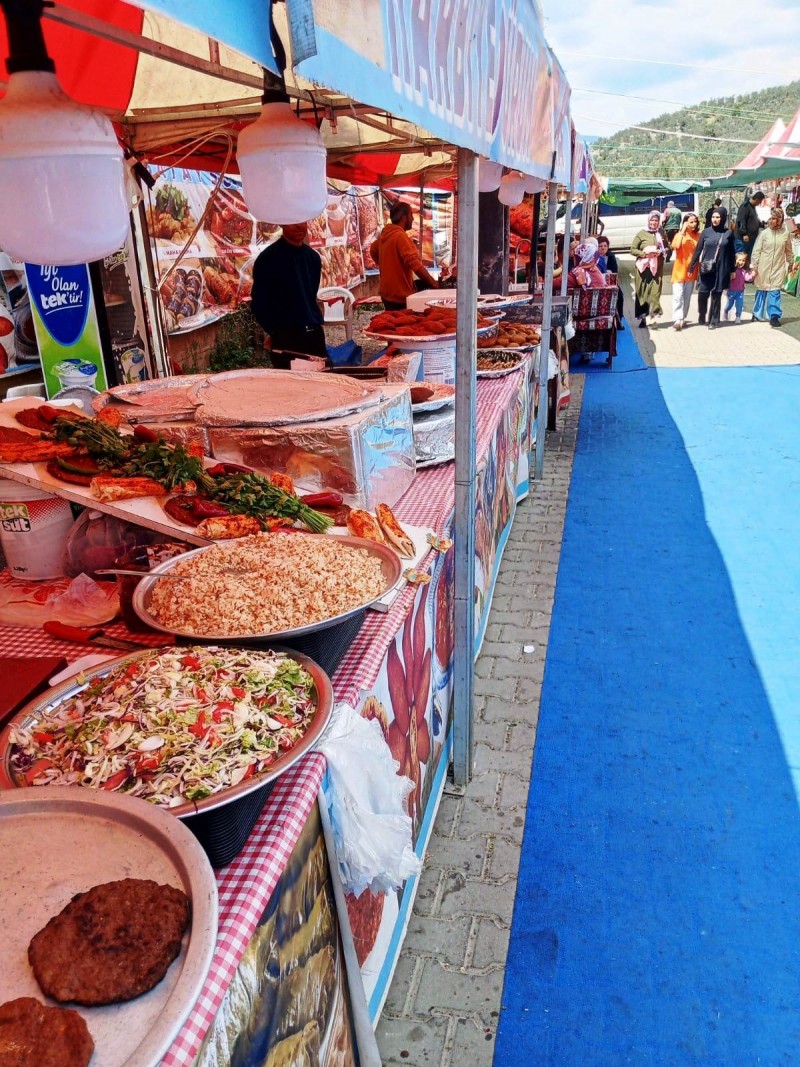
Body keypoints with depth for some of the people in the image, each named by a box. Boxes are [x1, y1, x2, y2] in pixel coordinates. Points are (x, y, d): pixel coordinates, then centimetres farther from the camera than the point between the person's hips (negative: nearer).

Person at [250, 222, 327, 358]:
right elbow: (258, 304, -5)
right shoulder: (268, 259, -6)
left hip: (315, 335, 6)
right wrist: (277, 332, -6)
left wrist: (315, 325, 13)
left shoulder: (313, 257, 12)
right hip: (286, 338, -6)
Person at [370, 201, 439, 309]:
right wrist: (433, 283, -20)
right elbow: (415, 264, -25)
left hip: (387, 294, 9)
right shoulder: (400, 236, -17)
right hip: (400, 296, -9)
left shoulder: (384, 234, 9)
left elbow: (373, 251, 28)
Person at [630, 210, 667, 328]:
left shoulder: (661, 234, 11)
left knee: (655, 291, -9)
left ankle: (653, 315, -13)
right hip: (643, 267, -1)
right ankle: (642, 317, 7)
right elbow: (633, 250, 0)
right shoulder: (641, 233, 3)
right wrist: (645, 254, -14)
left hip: (657, 268, 2)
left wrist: (661, 252, -4)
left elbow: (667, 248, 18)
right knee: (642, 292, 0)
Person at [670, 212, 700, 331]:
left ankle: (683, 319, 18)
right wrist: (683, 231, -17)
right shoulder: (679, 235, -1)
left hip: (692, 271, 3)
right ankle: (677, 320, -16)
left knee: (687, 296, 9)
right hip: (679, 270, -3)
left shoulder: (698, 236, 5)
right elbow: (675, 246, -21)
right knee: (678, 296, -11)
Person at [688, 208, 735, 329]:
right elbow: (698, 250, 3)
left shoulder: (728, 233, 3)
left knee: (716, 295, 2)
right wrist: (691, 267, 0)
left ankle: (714, 320, 12)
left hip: (721, 269, 0)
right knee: (702, 293, -4)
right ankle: (702, 314, 23)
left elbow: (731, 253, 6)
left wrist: (732, 270, 5)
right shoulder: (706, 232, 3)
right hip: (706, 268, 0)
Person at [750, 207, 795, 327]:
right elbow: (756, 251, -3)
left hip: (778, 268, 0)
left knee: (775, 292, -3)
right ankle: (757, 315, 24)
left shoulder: (785, 234, 0)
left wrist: (790, 264, 13)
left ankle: (774, 316, 1)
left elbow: (788, 251, 10)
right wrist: (754, 267, -6)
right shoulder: (764, 233, -4)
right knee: (761, 291, 9)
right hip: (763, 268, 0)